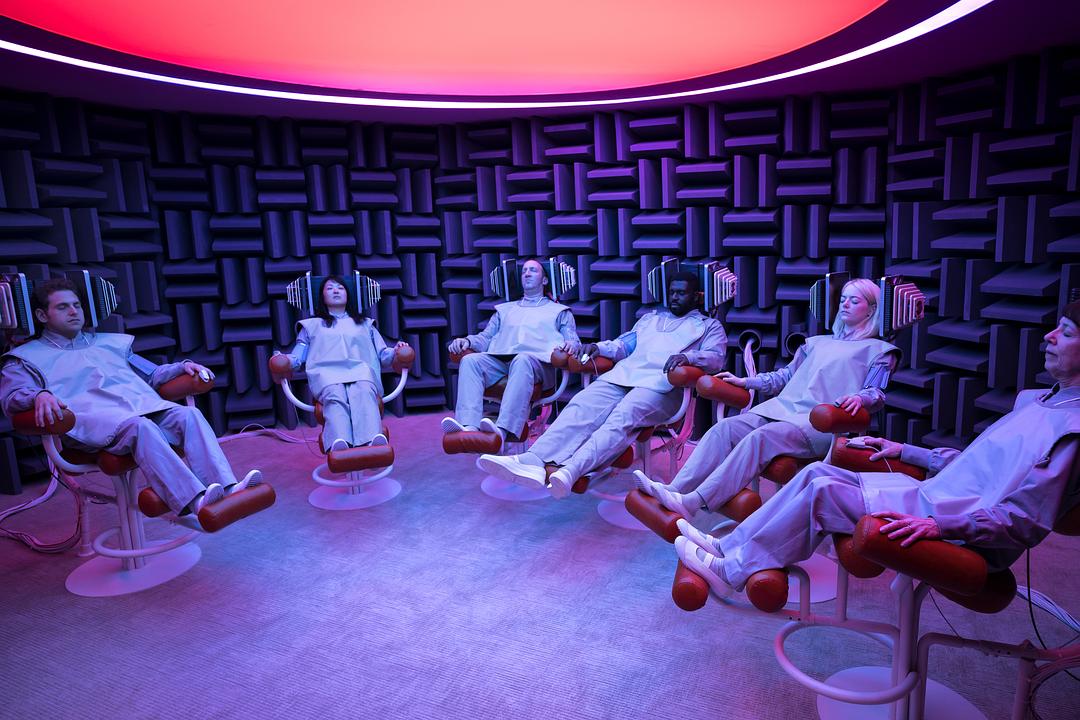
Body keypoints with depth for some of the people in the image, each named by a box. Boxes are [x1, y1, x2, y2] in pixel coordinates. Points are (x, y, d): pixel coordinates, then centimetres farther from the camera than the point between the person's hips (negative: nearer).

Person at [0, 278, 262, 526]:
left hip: (144, 405, 5)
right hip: (91, 418, -4)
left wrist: (183, 366, 15)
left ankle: (228, 489, -46)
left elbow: (152, 374, 36)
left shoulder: (108, 342, 35)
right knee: (139, 426, -39)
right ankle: (193, 503, -55)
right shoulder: (26, 358, 21)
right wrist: (39, 395, -23)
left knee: (189, 415, -28)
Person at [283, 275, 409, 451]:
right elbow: (296, 357, 26)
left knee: (364, 394, -38)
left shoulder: (365, 324, 38)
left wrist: (395, 352, 3)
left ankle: (375, 440, -64)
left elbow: (383, 355, 27)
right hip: (326, 371, 0)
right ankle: (338, 443, -64)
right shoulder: (312, 325, 37)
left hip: (361, 370, 0)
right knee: (335, 397, -38)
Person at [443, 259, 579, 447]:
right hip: (499, 360, 3)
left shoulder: (559, 311, 28)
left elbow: (574, 343, 16)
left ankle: (502, 430, -56)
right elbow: (485, 338, 27)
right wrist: (467, 341, 4)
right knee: (470, 360, -29)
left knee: (522, 361, -40)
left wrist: (570, 345, -10)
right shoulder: (505, 309, 37)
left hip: (537, 361, -3)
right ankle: (469, 427, -47)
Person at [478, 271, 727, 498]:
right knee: (580, 408, -25)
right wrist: (600, 347, 7)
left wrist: (687, 356, -17)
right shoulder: (650, 317, 37)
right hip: (622, 375, 5)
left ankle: (571, 470, -57)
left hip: (662, 385, -4)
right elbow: (624, 344, 29)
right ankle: (533, 461, -45)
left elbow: (716, 357, 5)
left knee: (623, 418, -35)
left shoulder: (710, 326, 23)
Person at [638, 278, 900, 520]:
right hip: (784, 407, 6)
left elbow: (876, 394, 4)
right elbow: (786, 375, 33)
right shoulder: (818, 342, 32)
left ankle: (692, 503, -43)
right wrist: (745, 381, 23)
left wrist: (859, 398, -19)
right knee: (725, 427, -21)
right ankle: (675, 490, -33)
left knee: (760, 437, -34)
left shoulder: (879, 350, 17)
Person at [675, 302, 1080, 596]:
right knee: (819, 472, -2)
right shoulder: (1039, 402, 16)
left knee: (822, 492, -20)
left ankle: (734, 570, -7)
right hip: (933, 495, 9)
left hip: (964, 539, -9)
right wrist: (905, 451, 23)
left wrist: (940, 524, -33)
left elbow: (1027, 519, -23)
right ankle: (730, 547, 1)